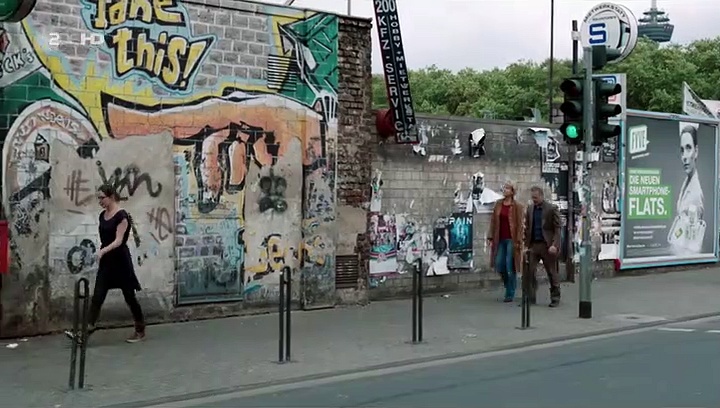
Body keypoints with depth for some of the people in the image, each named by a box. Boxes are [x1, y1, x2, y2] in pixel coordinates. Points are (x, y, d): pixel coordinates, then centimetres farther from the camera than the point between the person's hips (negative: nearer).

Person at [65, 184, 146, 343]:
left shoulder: (121, 215, -14)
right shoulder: (102, 215, 9)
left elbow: (118, 241, -22)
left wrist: (102, 251, -35)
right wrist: (100, 254, 18)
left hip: (120, 261, -7)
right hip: (106, 262, 7)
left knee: (129, 297, 4)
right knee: (97, 297, -1)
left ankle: (140, 330, 18)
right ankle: (86, 333, -7)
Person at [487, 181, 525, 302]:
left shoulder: (517, 206, -6)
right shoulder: (498, 204, 9)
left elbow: (520, 224, -8)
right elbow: (493, 221, 10)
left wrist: (518, 241, -13)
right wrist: (491, 237, 5)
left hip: (511, 239, -5)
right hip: (500, 239, 5)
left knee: (510, 267, -3)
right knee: (499, 265, 3)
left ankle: (510, 294, 8)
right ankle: (509, 285, 29)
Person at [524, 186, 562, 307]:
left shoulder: (552, 209, -5)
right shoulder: (530, 209, 10)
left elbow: (557, 229, -8)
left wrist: (554, 245, -17)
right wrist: (526, 243, 3)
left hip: (547, 245, -4)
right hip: (533, 245, 4)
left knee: (552, 273, 5)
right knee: (528, 271, -4)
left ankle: (555, 299, 16)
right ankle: (530, 298, 5)